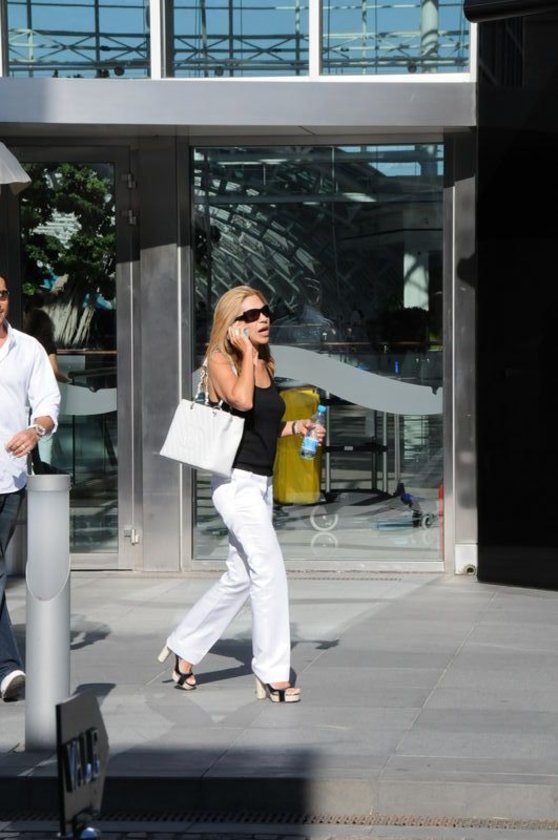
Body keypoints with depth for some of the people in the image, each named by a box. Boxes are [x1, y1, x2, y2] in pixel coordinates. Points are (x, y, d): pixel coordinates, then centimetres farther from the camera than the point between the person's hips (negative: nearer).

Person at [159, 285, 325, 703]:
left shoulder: (265, 365, 13)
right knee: (270, 571, -12)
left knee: (240, 577, 14)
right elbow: (242, 401, -28)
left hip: (261, 483, 9)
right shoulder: (221, 361, -8)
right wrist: (246, 352, -17)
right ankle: (272, 674, -5)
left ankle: (184, 647, 29)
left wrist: (295, 427, 9)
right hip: (237, 481, -9)